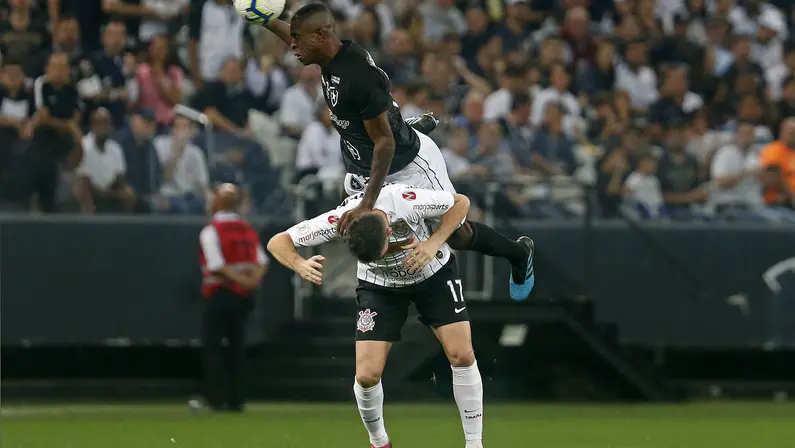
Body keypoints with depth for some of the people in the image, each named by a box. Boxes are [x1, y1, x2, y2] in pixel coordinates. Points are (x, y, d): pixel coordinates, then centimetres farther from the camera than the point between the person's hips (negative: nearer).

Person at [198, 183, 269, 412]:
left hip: (219, 295, -6)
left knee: (213, 346, 0)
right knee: (237, 347, 11)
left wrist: (242, 281, -19)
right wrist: (253, 281, -12)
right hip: (243, 297, 6)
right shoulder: (248, 229, 11)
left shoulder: (211, 231, -9)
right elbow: (262, 261, 2)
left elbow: (218, 265, -19)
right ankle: (237, 400, 9)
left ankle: (217, 399, -6)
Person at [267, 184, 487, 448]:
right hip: (379, 285, 1)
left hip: (434, 272, -1)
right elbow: (277, 242, -25)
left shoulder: (407, 201, -37)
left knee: (461, 355, -13)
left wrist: (434, 243, -32)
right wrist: (300, 265, -46)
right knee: (367, 374, -11)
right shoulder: (337, 221, -33)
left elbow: (461, 202, -18)